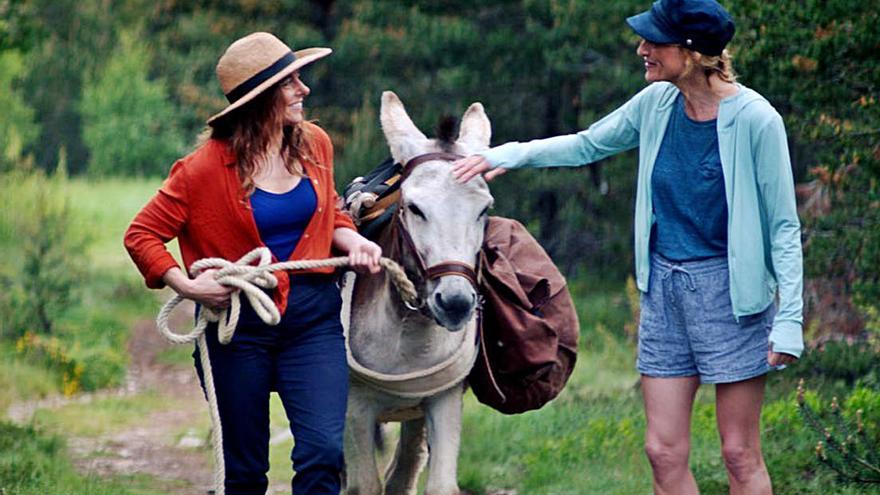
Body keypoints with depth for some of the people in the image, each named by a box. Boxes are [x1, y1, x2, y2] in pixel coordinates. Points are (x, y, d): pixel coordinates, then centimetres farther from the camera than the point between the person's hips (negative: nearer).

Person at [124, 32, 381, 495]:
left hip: (313, 315, 3)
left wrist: (354, 241, 0)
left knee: (323, 452, -14)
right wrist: (186, 286, -17)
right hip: (238, 317, -3)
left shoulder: (314, 144, 4)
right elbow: (141, 235, -4)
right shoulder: (208, 166, -9)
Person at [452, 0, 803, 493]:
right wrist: (510, 154, 7)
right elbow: (587, 145, 19)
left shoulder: (755, 120, -15)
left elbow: (784, 226, -11)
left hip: (728, 290, -6)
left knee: (740, 455, 0)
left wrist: (789, 319, -16)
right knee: (664, 452, 5)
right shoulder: (657, 103, 1)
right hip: (664, 286, 6)